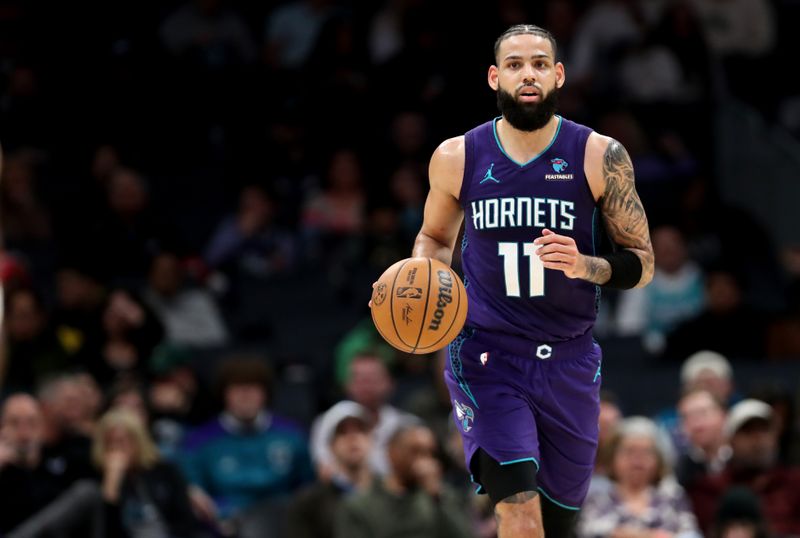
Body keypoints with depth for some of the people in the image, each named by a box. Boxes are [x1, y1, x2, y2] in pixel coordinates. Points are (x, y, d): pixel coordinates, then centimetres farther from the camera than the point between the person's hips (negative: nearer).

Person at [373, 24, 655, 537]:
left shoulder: (601, 157, -5)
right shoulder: (458, 158, -2)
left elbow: (642, 263, 0)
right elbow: (436, 236, 18)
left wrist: (586, 266, -21)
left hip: (570, 361, 2)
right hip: (488, 355, -2)